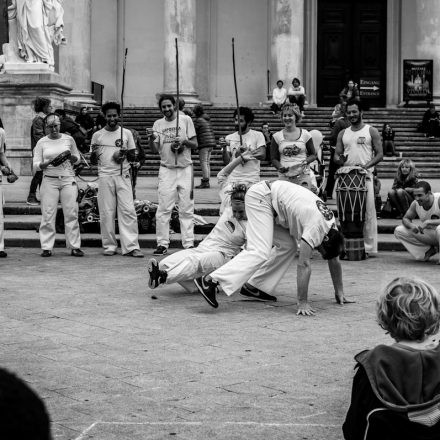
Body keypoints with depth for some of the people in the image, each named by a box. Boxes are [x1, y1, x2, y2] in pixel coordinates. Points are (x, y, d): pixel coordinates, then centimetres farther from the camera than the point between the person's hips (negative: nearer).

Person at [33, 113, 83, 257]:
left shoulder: (68, 139, 8)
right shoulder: (42, 142, 5)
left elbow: (78, 159, 15)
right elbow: (36, 165, 4)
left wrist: (71, 157, -8)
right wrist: (49, 163, -15)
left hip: (68, 179, 1)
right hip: (49, 180, -1)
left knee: (71, 213, -3)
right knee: (48, 214, -4)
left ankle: (74, 246, 1)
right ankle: (46, 247, 0)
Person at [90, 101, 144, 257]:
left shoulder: (126, 133, 11)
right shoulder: (97, 135, 9)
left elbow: (134, 157, 13)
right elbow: (93, 161, 13)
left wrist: (126, 153, -8)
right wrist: (94, 154, -10)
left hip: (123, 176, 0)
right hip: (105, 176, 0)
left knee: (128, 210, -7)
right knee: (106, 212, 0)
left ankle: (131, 247, -7)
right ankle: (109, 246, 7)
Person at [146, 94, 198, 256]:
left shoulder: (186, 120, 2)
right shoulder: (158, 124, 8)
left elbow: (195, 144, 2)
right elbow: (155, 150, 4)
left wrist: (184, 141, -18)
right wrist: (150, 139, -16)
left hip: (185, 169, -1)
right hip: (166, 170, 1)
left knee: (187, 209, 0)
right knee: (163, 209, -3)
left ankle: (189, 244, 2)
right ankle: (162, 244, 1)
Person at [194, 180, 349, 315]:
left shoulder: (332, 225, 4)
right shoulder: (316, 227, -22)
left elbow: (334, 261, 15)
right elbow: (303, 264, -23)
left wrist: (339, 293, 17)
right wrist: (302, 303, -21)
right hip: (260, 196, -10)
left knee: (288, 246, 9)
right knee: (261, 252, -21)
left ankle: (252, 285, 9)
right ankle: (210, 281, -31)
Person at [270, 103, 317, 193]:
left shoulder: (305, 134, 7)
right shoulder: (277, 136, 8)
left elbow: (313, 155, 13)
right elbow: (274, 159, 10)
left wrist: (305, 162, -7)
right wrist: (280, 167, -11)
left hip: (303, 176, -1)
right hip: (284, 176, 1)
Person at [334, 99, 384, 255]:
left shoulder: (371, 131, 4)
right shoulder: (343, 134, 15)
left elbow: (379, 154, 0)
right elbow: (336, 155, 15)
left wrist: (366, 165, -17)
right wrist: (339, 160, -10)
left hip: (365, 176, -3)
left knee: (368, 212, -5)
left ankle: (369, 246, -2)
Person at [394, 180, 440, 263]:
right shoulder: (416, 204, -9)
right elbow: (405, 218, 3)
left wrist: (428, 222, -39)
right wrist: (411, 225, -20)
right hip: (427, 234, 6)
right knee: (398, 231, -7)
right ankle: (429, 250, 0)